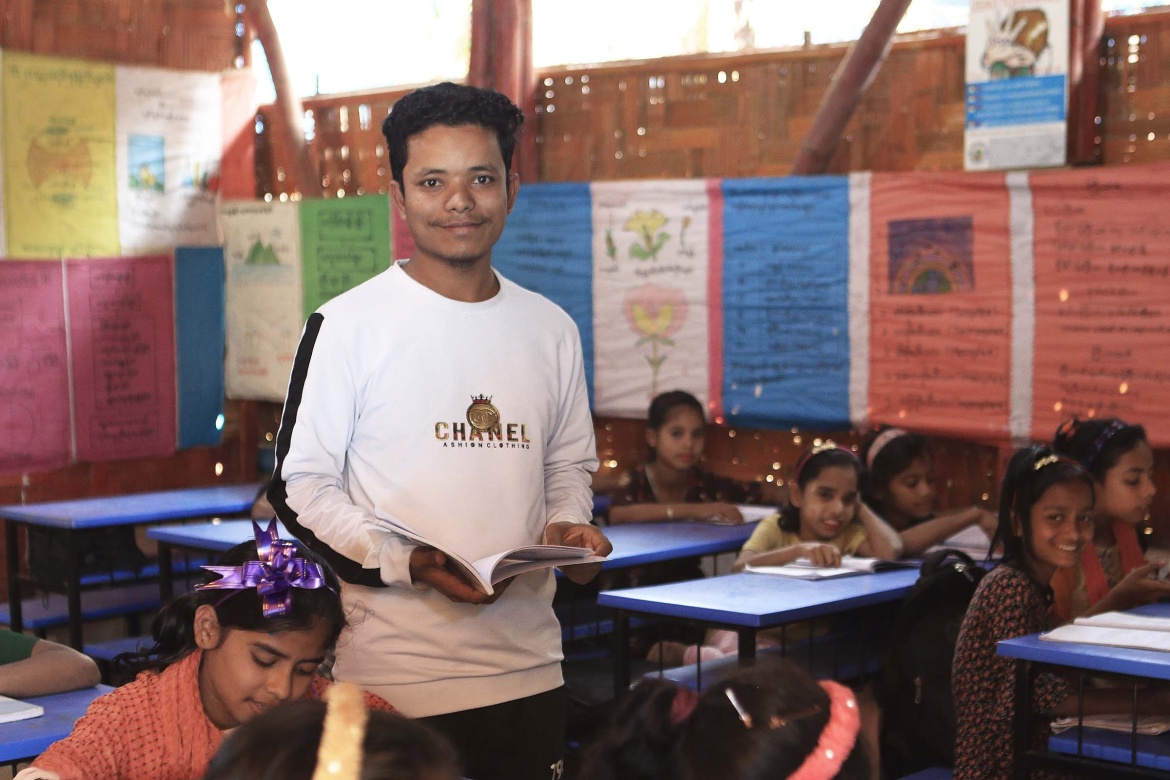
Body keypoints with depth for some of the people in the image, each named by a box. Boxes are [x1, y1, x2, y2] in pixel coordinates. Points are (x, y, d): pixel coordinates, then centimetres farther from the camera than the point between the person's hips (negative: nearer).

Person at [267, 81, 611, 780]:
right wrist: (409, 562, -18)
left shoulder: (551, 330, 10)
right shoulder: (350, 325, -5)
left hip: (527, 672, 4)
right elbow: (299, 485, -5)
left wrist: (568, 527, -2)